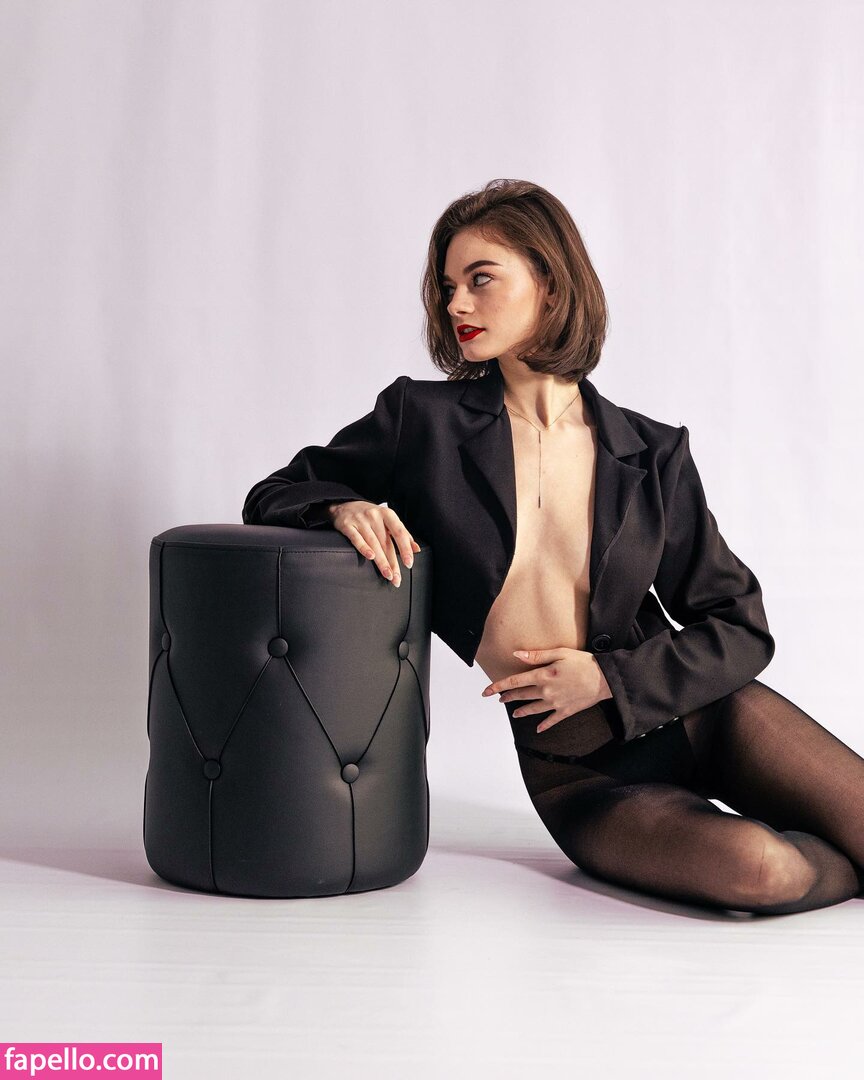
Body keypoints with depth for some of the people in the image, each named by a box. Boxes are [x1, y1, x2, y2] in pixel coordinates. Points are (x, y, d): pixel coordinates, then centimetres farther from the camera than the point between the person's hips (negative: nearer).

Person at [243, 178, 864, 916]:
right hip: (577, 768, -2)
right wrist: (342, 507, -18)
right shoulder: (422, 420, -3)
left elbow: (742, 628, 3)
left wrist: (608, 677, -12)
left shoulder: (653, 453, -1)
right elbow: (273, 497, 4)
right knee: (752, 867, -29)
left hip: (695, 713, 2)